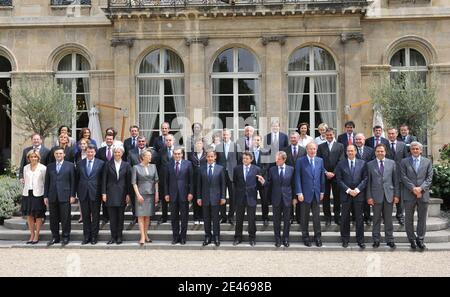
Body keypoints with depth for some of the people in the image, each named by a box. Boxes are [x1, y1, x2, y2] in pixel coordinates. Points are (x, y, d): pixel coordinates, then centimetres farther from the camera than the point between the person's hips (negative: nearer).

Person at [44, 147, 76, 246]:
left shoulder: (70, 165, 4)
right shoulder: (49, 166, 13)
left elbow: (73, 181, 1)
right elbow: (47, 182, 13)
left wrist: (72, 195, -5)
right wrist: (45, 196, 8)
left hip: (64, 196, -3)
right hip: (52, 196, 3)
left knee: (65, 218, -1)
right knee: (53, 218, 7)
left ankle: (66, 237, 9)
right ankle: (55, 237, 17)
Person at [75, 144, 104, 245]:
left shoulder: (101, 163, -1)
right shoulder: (80, 163, 7)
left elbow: (102, 179, 0)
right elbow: (77, 179, 9)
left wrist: (102, 192, -5)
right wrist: (77, 192, 4)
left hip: (95, 193, -2)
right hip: (83, 193, 2)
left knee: (95, 216, 5)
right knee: (85, 216, 9)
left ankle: (94, 236, 15)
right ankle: (86, 236, 18)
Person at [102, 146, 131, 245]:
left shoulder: (126, 165, 5)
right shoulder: (108, 164, 4)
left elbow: (128, 181, 4)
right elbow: (104, 180, 3)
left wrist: (128, 194, 0)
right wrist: (103, 193, -3)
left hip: (122, 193, 0)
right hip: (111, 193, 0)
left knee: (120, 216, 5)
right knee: (112, 217, 2)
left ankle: (119, 236, 15)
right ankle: (113, 236, 11)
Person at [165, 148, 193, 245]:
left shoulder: (188, 164, 1)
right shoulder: (169, 165, 6)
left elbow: (191, 179, -1)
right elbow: (167, 180, 7)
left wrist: (191, 193, -7)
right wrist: (166, 194, 1)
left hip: (184, 194, -2)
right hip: (173, 194, 2)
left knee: (184, 217, 5)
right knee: (174, 217, 7)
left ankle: (183, 237, 14)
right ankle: (175, 236, 17)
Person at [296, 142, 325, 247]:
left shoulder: (320, 160, 7)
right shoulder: (300, 161, -4)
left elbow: (322, 176, 10)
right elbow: (298, 178, -6)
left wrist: (322, 191, 8)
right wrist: (299, 193, -11)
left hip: (316, 193, 3)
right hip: (305, 193, -3)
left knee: (317, 216, 6)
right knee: (305, 217, 7)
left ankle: (318, 237, 17)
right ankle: (305, 237, 19)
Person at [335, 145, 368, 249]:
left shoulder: (362, 163, 5)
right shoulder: (341, 164, 4)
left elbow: (365, 178, 2)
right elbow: (339, 180, 0)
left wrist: (357, 190, -10)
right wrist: (348, 190, -10)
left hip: (359, 194, 0)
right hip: (345, 194, 0)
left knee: (359, 218, 4)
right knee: (345, 218, 6)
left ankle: (360, 240, 12)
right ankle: (345, 239, 16)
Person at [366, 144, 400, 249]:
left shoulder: (392, 163, 7)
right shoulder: (370, 164, 3)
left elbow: (396, 180, 7)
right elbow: (368, 182, 2)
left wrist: (396, 195, 1)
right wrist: (369, 196, -5)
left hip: (389, 195, 1)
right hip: (376, 195, -1)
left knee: (388, 219, 6)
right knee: (376, 219, 5)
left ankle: (390, 240, 14)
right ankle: (376, 240, 14)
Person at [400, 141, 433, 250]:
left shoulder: (428, 162, 9)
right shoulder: (404, 162, 4)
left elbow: (429, 178, 1)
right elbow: (404, 177, -4)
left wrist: (421, 188, -13)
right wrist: (413, 188, -15)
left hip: (423, 194, 1)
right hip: (409, 195, -1)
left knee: (422, 219, 7)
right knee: (409, 219, 5)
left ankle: (420, 239, 18)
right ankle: (412, 239, 16)